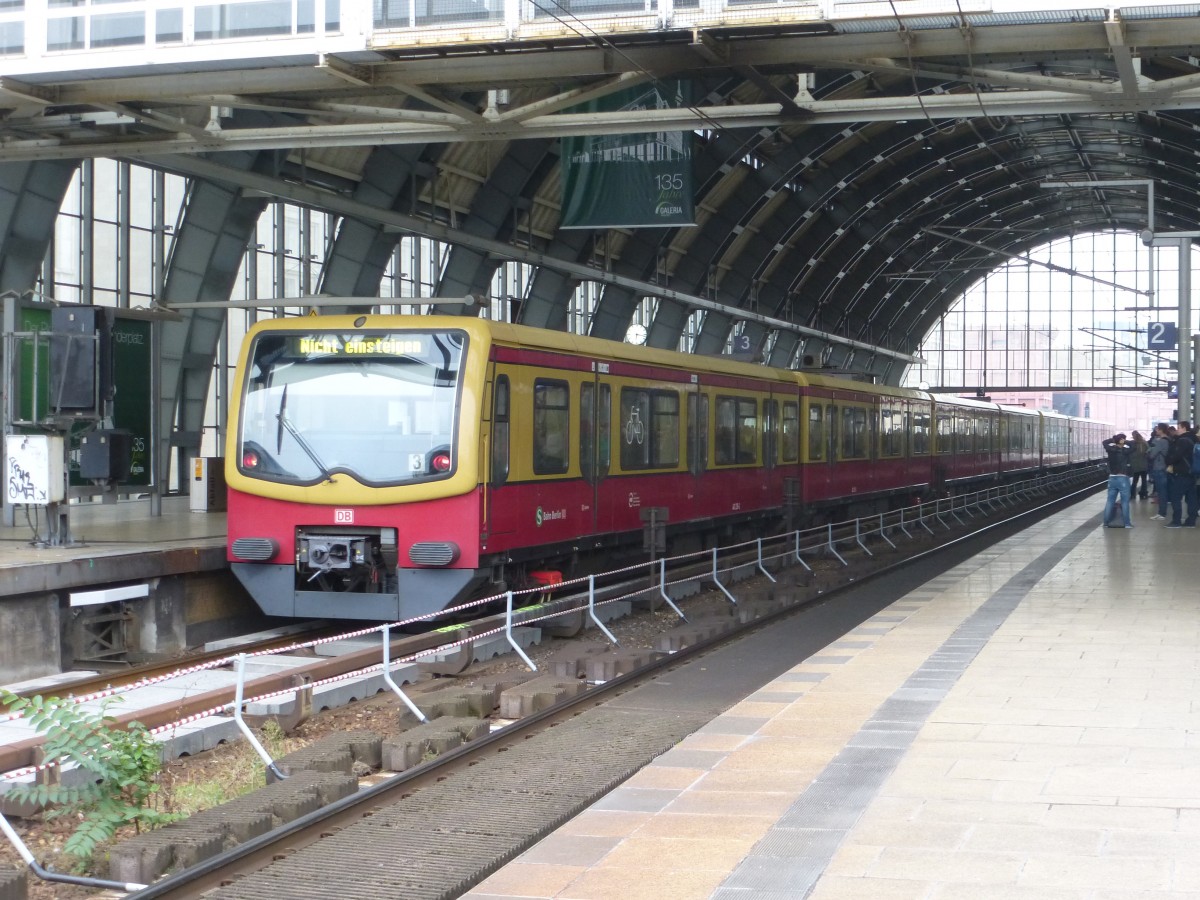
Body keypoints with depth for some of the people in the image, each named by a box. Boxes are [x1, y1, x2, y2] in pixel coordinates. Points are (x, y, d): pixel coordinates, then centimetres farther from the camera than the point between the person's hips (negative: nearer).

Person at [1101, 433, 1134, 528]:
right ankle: (1127, 523, -1)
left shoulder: (1111, 449, 0)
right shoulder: (1126, 451, -9)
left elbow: (1104, 442, 16)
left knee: (1110, 501, 8)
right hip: (1123, 478, -4)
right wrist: (1125, 443, 2)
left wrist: (1113, 439, 11)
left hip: (1112, 478, 4)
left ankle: (1106, 522, 8)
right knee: (1125, 501, 0)